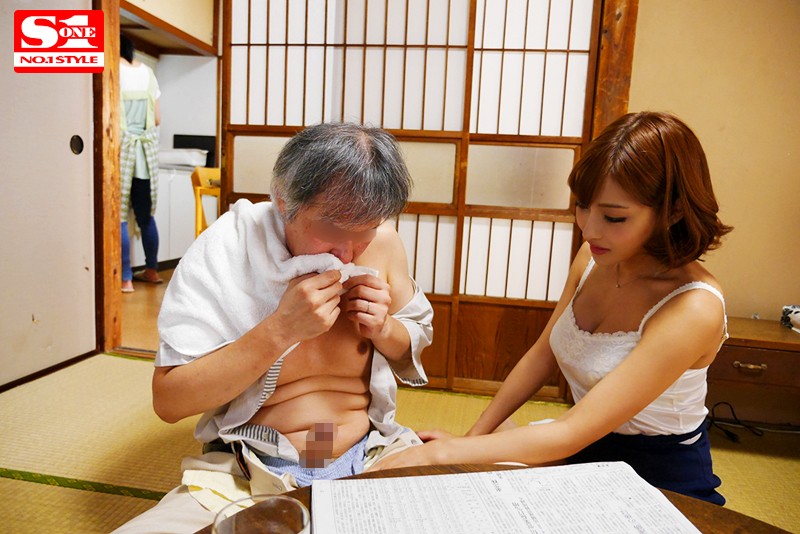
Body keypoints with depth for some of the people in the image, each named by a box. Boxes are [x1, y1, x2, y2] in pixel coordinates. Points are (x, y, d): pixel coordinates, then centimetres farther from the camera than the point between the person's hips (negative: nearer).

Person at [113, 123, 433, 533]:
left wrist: (383, 329, -15)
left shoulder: (382, 241, -8)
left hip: (371, 456, 2)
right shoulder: (223, 251, -16)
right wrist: (280, 330, -29)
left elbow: (418, 340, 9)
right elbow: (168, 401, -17)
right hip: (249, 470, -1)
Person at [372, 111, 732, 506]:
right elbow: (542, 356, 3)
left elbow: (570, 434, -31)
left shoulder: (694, 309, -29)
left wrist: (440, 453, -29)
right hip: (584, 448, 6)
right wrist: (474, 436, 3)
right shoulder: (593, 259, -8)